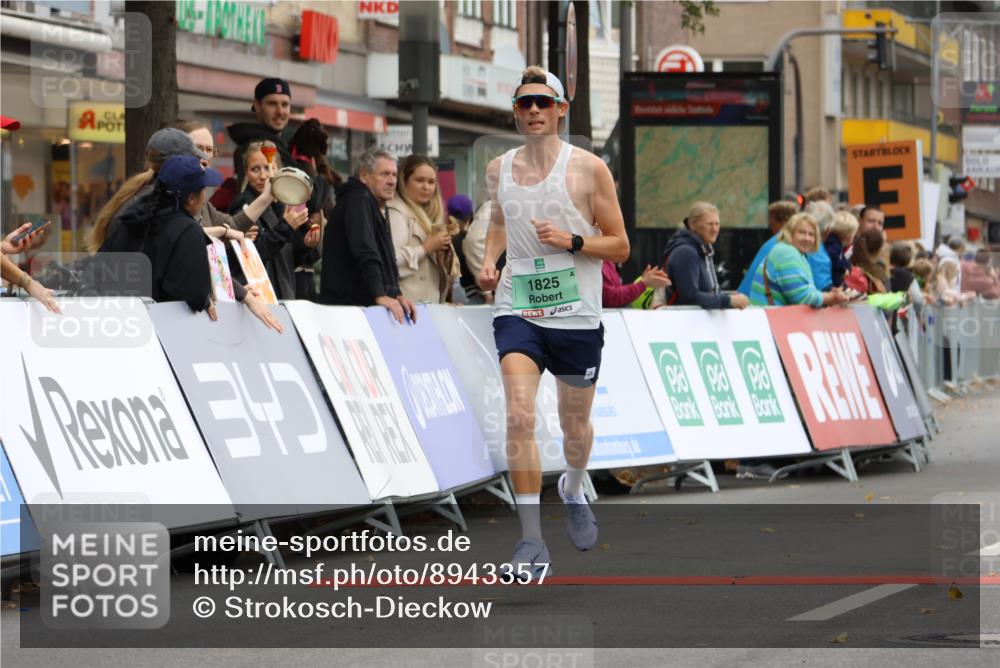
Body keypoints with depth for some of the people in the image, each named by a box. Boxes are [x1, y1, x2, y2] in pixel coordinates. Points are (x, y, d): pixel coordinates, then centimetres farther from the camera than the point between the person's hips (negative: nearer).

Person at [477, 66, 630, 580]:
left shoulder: (588, 169, -5)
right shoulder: (499, 169, 6)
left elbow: (619, 247, -1)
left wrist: (571, 241, -18)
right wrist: (489, 261, 8)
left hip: (576, 317, -1)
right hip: (517, 310, 1)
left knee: (575, 425, 15)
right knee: (519, 417, -19)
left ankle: (573, 491, 50)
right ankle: (531, 541, -17)